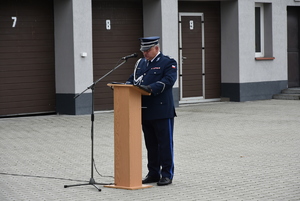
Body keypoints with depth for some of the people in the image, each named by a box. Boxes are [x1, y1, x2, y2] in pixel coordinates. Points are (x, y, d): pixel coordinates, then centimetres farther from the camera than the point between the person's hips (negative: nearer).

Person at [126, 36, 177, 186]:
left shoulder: (168, 63, -4)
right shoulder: (140, 63, 16)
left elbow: (168, 81, -18)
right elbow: (133, 79, 14)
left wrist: (151, 88, -30)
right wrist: (126, 85, -9)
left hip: (162, 111, -6)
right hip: (145, 111, 6)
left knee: (165, 143, -1)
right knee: (151, 144, 12)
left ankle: (167, 174, 5)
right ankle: (153, 173, 19)